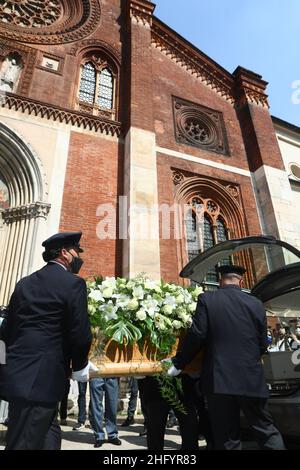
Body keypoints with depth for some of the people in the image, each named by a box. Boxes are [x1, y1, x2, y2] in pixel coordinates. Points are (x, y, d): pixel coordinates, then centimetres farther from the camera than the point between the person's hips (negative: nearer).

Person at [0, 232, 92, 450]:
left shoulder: (25, 283, 12)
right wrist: (79, 367, 4)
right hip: (42, 378, -8)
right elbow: (80, 334, -13)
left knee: (48, 435, 21)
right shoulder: (74, 283, -10)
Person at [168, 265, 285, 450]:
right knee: (267, 431, 19)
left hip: (219, 379, -2)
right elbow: (262, 344, 8)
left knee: (227, 438, 10)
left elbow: (196, 336, -10)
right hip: (252, 379, 2)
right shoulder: (256, 303, 3)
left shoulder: (207, 299, -4)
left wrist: (178, 364, 2)